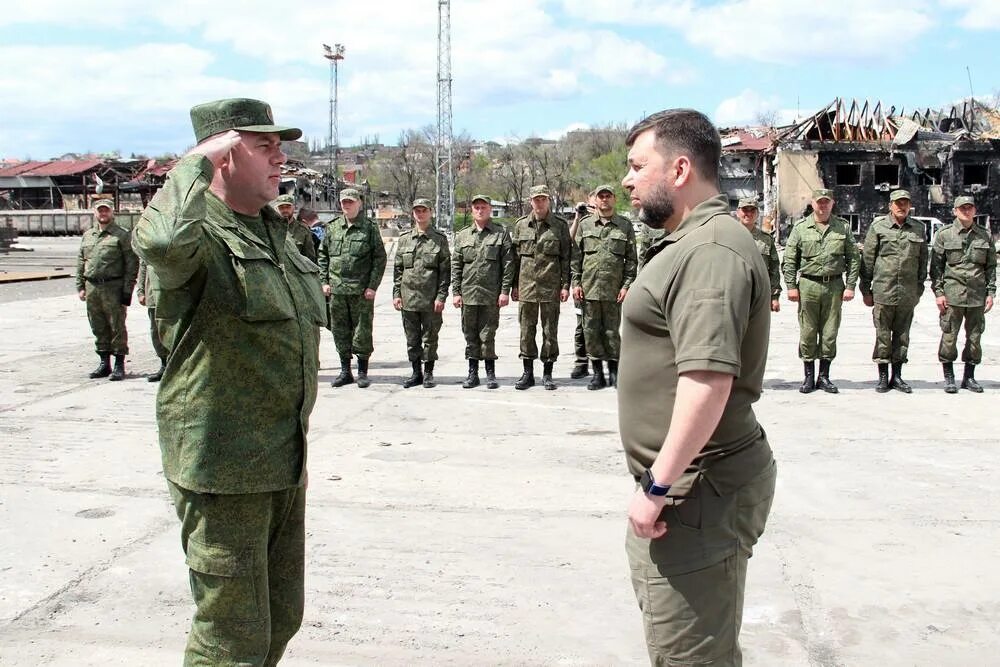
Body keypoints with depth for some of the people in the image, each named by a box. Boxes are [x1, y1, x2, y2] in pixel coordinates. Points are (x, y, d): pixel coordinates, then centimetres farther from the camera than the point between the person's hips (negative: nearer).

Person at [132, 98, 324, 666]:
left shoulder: (276, 231, 14)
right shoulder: (202, 233, -14)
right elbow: (160, 240, -40)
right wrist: (198, 161, -24)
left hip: (286, 463, 9)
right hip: (224, 466, -8)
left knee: (281, 618, 20)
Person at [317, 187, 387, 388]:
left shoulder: (370, 228, -1)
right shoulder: (332, 227, 9)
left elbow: (380, 258, -2)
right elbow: (323, 255, 15)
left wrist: (372, 286, -9)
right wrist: (324, 281, 5)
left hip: (361, 290, -4)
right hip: (336, 290, 4)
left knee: (362, 331, 1)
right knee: (340, 331, 9)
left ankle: (362, 373, 12)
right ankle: (345, 372, 20)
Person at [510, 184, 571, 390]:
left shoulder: (560, 225, 2)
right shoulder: (521, 225, 8)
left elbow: (566, 258, 2)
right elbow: (515, 257, 11)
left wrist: (565, 285, -3)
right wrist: (514, 285, 8)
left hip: (550, 288, -2)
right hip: (526, 286, 2)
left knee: (550, 331, 3)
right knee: (526, 331, 6)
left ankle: (547, 373, 13)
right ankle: (528, 373, 15)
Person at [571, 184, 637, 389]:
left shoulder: (625, 226, 6)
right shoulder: (585, 224, 10)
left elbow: (631, 259, 4)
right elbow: (576, 256, 9)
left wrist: (626, 285, -4)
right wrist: (576, 282, 1)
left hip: (613, 289, -2)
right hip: (589, 287, 2)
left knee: (611, 331, 2)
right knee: (591, 331, 4)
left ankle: (614, 372, 14)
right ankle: (597, 373, 13)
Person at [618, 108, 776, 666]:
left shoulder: (711, 251, -20)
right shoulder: (692, 243, 15)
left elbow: (709, 379, -29)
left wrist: (659, 485, -25)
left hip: (699, 488, -11)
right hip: (685, 479, 11)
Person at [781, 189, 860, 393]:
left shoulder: (843, 227, 8)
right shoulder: (800, 227, 4)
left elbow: (853, 259, 9)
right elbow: (789, 260, 3)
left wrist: (850, 286, 1)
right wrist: (791, 286, -4)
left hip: (834, 286, 1)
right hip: (808, 285, -1)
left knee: (830, 333, 4)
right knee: (808, 333, 1)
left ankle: (824, 376, 14)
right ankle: (809, 376, 11)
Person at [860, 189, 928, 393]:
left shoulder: (918, 229, 9)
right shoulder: (878, 227, 0)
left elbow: (923, 261, 14)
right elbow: (867, 259, 2)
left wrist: (919, 288, 12)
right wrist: (866, 290, 0)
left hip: (908, 293, 3)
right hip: (883, 290, -3)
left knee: (902, 335, 8)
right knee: (882, 335, 1)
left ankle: (897, 376, 17)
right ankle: (883, 377, 11)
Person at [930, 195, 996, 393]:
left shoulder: (984, 235, 10)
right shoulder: (944, 235, 2)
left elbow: (991, 267, 13)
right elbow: (936, 266, 1)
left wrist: (990, 292, 6)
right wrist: (938, 292, -5)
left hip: (977, 295, 3)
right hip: (952, 294, -3)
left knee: (975, 337, 7)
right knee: (949, 336, -3)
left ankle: (969, 377, 18)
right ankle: (948, 378, 8)